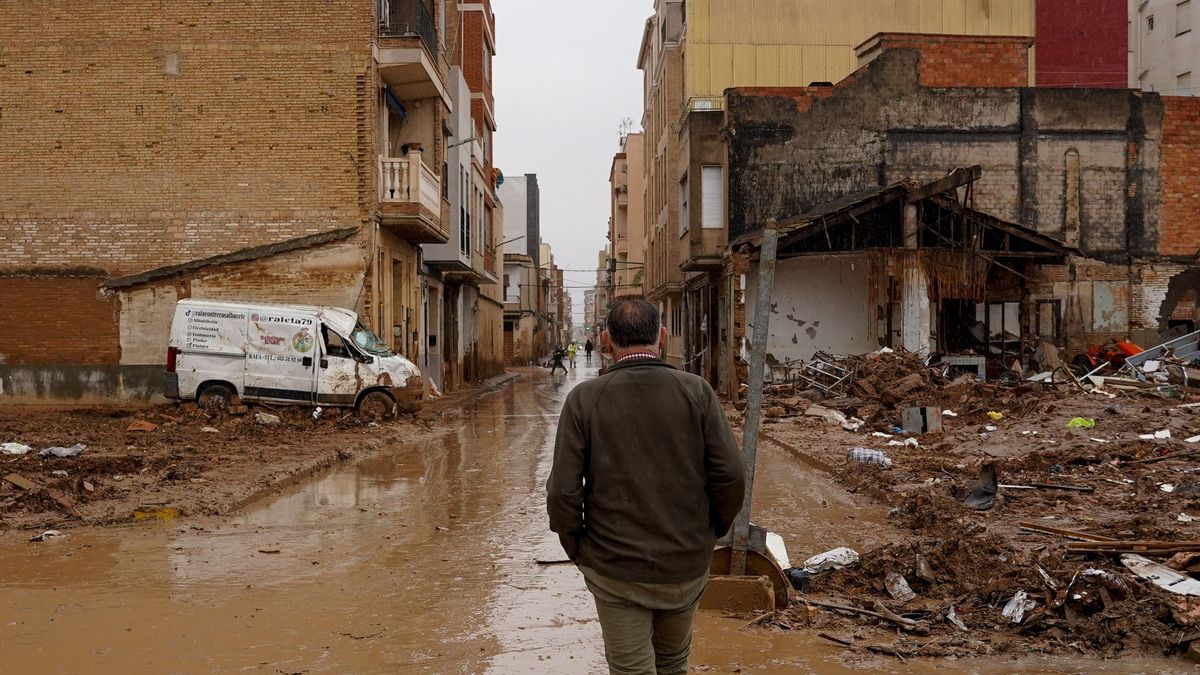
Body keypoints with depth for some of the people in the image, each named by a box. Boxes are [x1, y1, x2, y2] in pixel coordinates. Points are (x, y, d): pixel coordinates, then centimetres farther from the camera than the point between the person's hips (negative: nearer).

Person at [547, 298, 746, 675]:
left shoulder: (584, 399, -10)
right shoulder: (697, 393, -7)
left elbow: (563, 492, -13)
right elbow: (731, 477, -10)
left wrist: (576, 549, 3)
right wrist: (713, 530, 8)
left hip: (614, 569, -2)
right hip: (687, 566, 2)